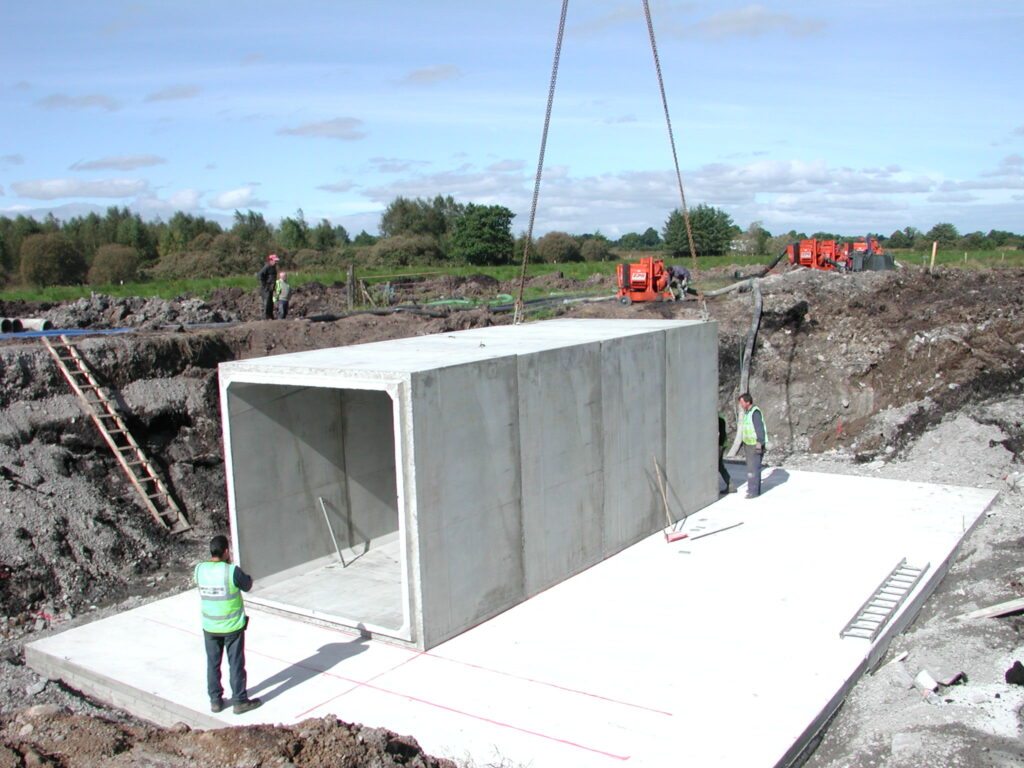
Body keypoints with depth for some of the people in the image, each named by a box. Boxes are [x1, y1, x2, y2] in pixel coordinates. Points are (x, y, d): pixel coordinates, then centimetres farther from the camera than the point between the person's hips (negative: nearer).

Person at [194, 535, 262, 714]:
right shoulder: (232, 571, -22)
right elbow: (247, 585, -5)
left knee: (212, 664, 17)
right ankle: (240, 701, 19)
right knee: (236, 664, 9)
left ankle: (215, 700, 27)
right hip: (232, 627, -4)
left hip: (209, 627, 4)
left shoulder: (199, 569, -9)